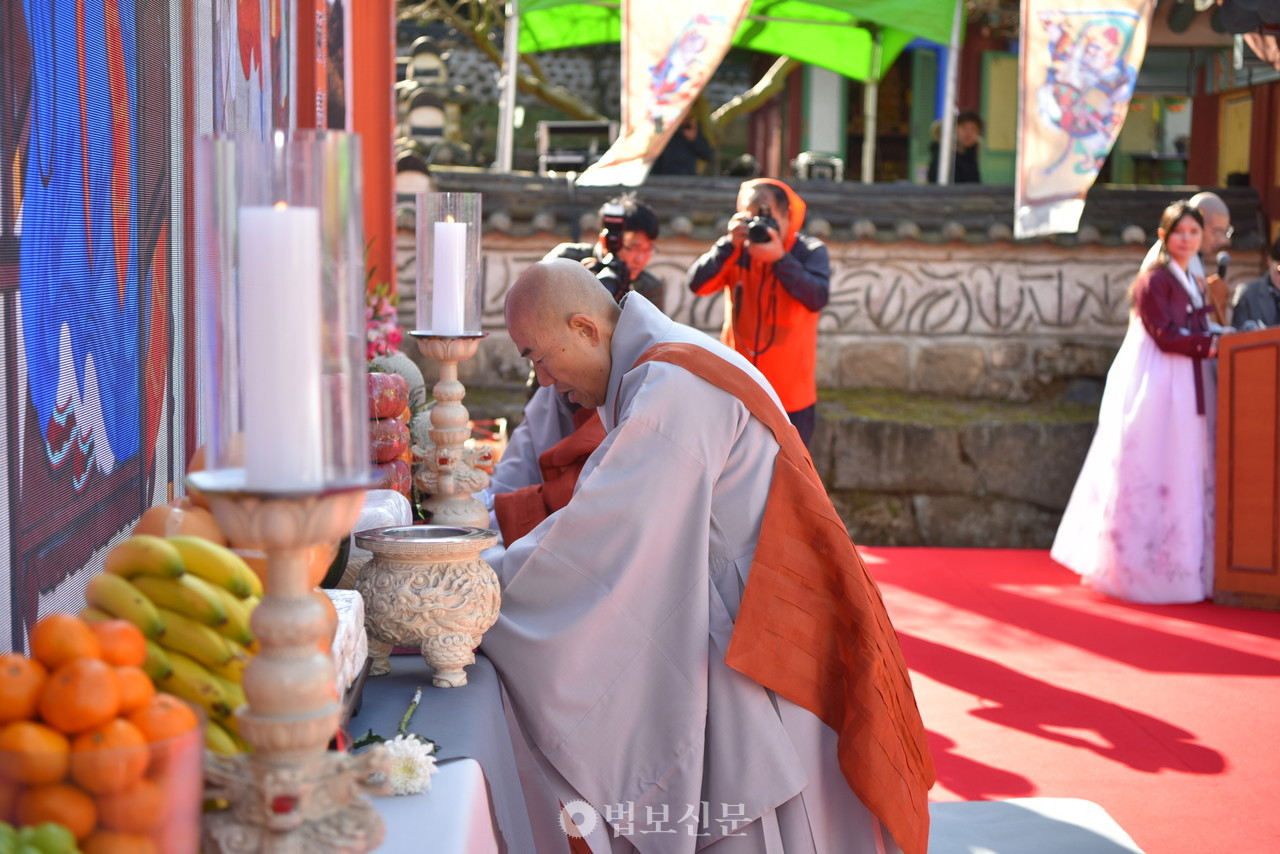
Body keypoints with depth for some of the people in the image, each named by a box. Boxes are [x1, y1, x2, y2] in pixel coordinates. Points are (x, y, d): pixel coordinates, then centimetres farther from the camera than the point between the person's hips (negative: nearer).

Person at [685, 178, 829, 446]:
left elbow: (817, 298, -21)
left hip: (791, 395, -2)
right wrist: (730, 244, -20)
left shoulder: (810, 251, -5)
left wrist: (780, 259, -27)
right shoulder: (736, 252, 1)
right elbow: (697, 283, -11)